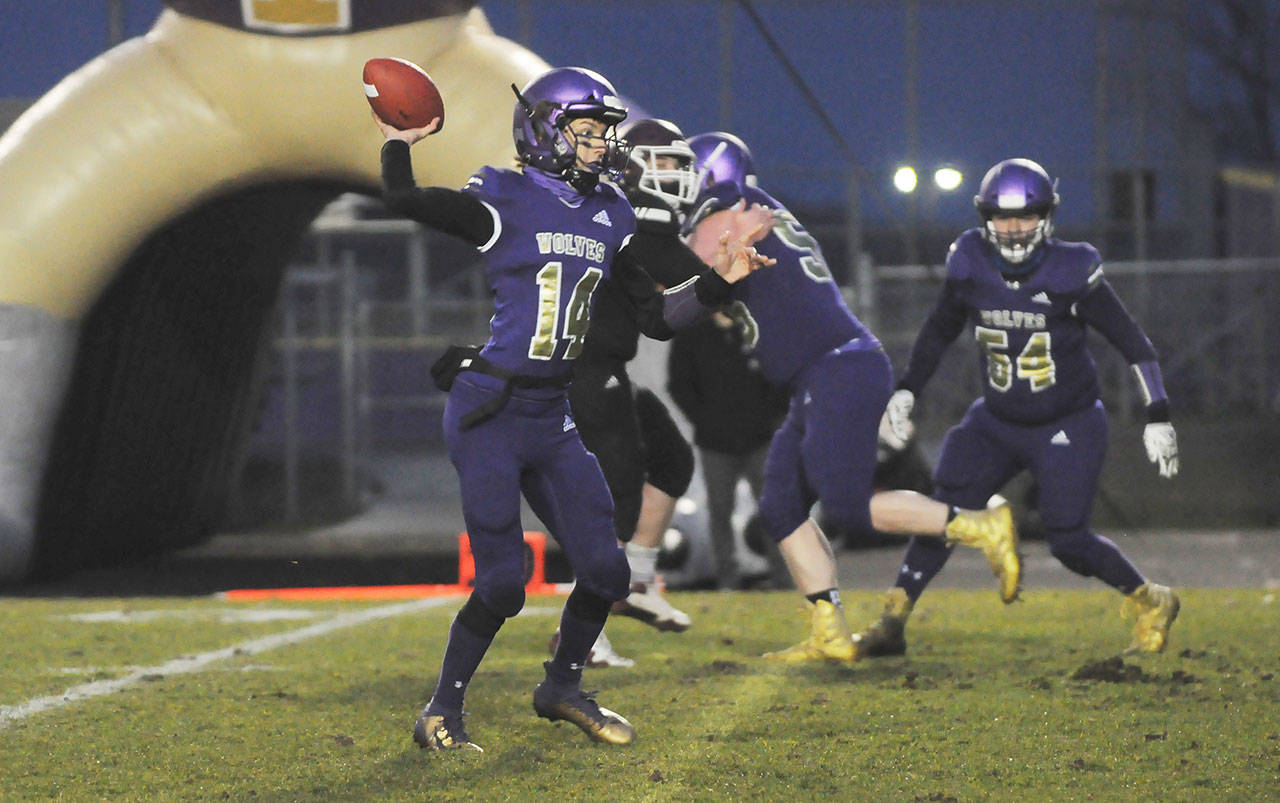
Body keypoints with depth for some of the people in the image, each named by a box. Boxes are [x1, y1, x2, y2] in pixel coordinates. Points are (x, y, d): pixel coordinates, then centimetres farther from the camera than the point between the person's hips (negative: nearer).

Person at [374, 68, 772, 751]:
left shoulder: (609, 216, 11)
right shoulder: (505, 201, -8)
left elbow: (655, 316, 16)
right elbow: (403, 201, -19)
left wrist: (716, 281, 5)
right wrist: (398, 142, -6)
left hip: (550, 418, 7)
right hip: (488, 413, -7)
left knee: (604, 570, 5)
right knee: (503, 583, -8)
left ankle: (563, 687, 29)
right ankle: (441, 714, 9)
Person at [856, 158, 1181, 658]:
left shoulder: (1070, 272, -19)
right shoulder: (970, 266, -9)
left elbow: (1132, 343, -11)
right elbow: (940, 330, 11)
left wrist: (1157, 417, -13)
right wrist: (907, 390, 5)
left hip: (1068, 428, -4)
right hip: (997, 424, 4)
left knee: (1068, 542, -8)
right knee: (946, 511, -10)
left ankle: (1151, 602, 17)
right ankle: (893, 621, -4)